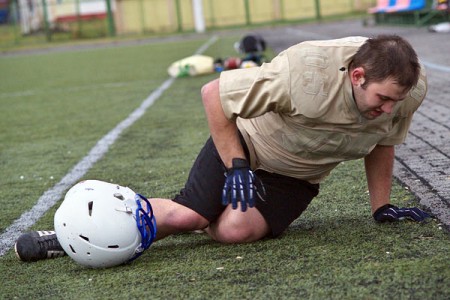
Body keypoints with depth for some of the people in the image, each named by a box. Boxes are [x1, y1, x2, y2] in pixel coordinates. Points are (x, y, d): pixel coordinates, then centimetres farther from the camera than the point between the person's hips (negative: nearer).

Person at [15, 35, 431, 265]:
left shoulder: (407, 88, -19)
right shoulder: (303, 72, -36)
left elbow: (382, 141, 5)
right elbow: (214, 93, -24)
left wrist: (381, 206, 7)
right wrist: (237, 167, -22)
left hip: (296, 179, 4)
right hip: (247, 143, -4)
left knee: (235, 230, -24)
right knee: (185, 215, -21)